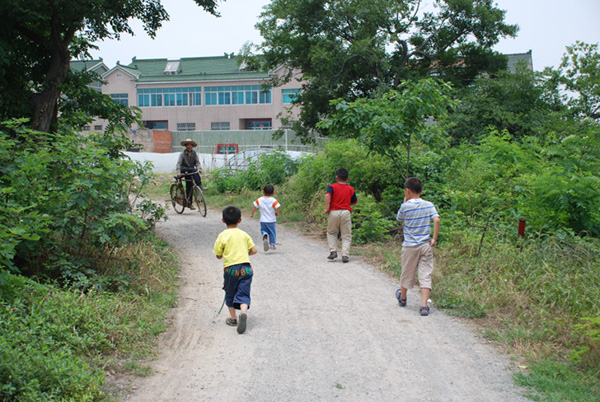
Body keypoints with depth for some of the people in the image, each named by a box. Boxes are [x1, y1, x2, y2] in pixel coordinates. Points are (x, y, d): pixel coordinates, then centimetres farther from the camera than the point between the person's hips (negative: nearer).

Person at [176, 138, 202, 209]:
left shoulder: (194, 153, 4)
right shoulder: (183, 153, -8)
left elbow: (197, 162, -5)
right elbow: (179, 163, -16)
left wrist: (199, 168, -27)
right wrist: (178, 172, -30)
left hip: (191, 170, 4)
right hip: (184, 170, -4)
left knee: (189, 187, 2)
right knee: (193, 170, -33)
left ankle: (189, 203, 6)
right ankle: (200, 186, -32)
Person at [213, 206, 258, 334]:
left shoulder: (222, 236, -2)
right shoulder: (244, 234, 7)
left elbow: (218, 256, 1)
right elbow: (254, 250, 5)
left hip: (230, 268, -1)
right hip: (246, 268, 2)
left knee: (230, 294, 18)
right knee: (243, 294, 1)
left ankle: (233, 318, 26)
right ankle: (243, 313, -26)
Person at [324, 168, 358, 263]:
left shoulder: (332, 187, 1)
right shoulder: (351, 189, 9)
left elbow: (327, 196, -16)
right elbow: (354, 202, 14)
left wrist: (327, 208, -14)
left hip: (333, 212, -1)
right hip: (346, 212, 1)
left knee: (331, 233, 17)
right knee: (346, 235, 7)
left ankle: (333, 251, 4)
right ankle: (345, 255, -3)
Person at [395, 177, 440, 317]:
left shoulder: (405, 206, -9)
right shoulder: (429, 205, -2)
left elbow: (399, 219, 9)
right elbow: (436, 220, -14)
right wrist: (434, 239, -8)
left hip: (410, 246, -1)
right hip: (426, 245, 1)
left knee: (407, 274, 15)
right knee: (425, 275, 1)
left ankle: (402, 298, 36)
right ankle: (424, 305, -8)